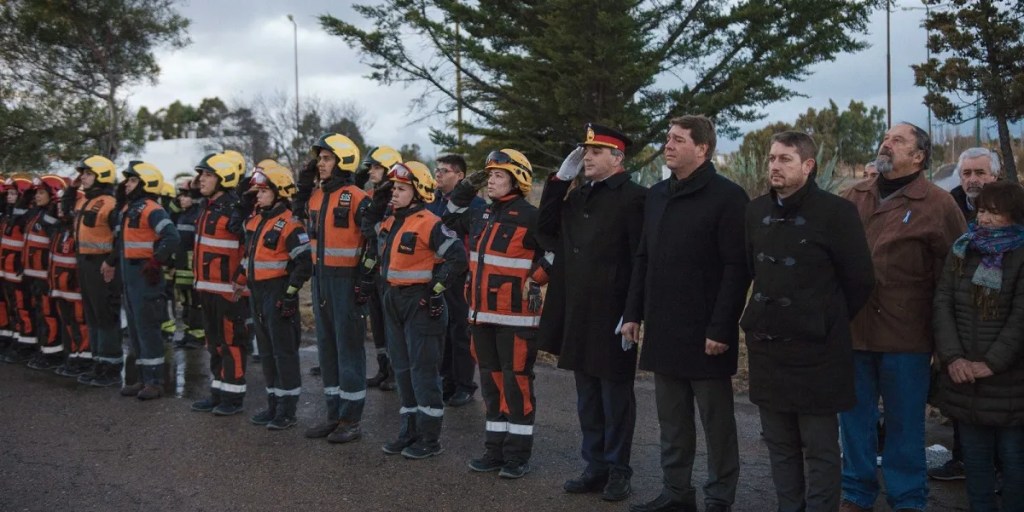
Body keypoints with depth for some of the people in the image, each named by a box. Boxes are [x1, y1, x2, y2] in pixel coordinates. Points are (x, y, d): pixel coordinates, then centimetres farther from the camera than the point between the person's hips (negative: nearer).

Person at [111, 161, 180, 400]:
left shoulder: (151, 210, -14)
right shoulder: (128, 208, 16)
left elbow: (172, 237, -27)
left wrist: (156, 261, -21)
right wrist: (115, 264, 21)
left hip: (145, 276, -10)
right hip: (129, 276, 10)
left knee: (147, 328, -5)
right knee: (134, 329, 13)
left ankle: (155, 381, 2)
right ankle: (144, 379, 22)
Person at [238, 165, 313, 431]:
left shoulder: (289, 224, -14)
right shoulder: (254, 221, 13)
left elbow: (304, 263, -18)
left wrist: (291, 293, -19)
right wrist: (240, 282, 20)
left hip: (278, 293, -9)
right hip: (257, 293, 9)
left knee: (284, 351, -2)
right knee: (266, 351, 14)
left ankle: (287, 410, 5)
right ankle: (273, 404, 24)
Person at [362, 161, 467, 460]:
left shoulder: (428, 224, -15)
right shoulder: (390, 222, 9)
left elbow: (458, 257, -18)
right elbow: (368, 226, 26)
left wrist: (437, 288, -16)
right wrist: (378, 201, 9)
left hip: (421, 303, -9)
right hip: (394, 301, 9)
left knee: (423, 371, -3)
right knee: (402, 368, 14)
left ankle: (430, 439, 6)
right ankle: (410, 431, 25)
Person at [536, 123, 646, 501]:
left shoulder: (634, 197, -10)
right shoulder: (577, 196, 14)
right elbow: (546, 232, 9)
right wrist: (560, 179, 4)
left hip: (611, 316, -7)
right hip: (577, 315, 7)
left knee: (616, 395, 6)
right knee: (587, 395, 15)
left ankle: (618, 471, 18)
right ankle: (595, 466, 26)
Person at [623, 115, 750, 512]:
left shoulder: (727, 196, -9)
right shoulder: (656, 195, 13)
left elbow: (737, 268, -14)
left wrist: (721, 327, -18)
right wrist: (633, 313, 10)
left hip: (705, 332, -6)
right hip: (663, 329, 7)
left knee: (716, 420, 6)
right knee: (671, 419, 13)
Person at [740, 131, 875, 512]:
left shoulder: (835, 211, -10)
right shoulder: (756, 210, 7)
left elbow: (859, 280, -5)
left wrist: (827, 323, 3)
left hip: (816, 350, -5)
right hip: (766, 347, 6)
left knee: (820, 451, 5)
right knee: (780, 446, 15)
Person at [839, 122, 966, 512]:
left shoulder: (938, 204, -3)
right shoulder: (854, 198, 10)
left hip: (905, 335, -3)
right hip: (852, 329, 4)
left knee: (904, 423, 9)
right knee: (854, 418, 12)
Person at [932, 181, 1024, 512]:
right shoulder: (961, 251, 9)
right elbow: (942, 303, 2)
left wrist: (991, 363, -16)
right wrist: (951, 357, -9)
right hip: (964, 380, 4)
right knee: (974, 459, 12)